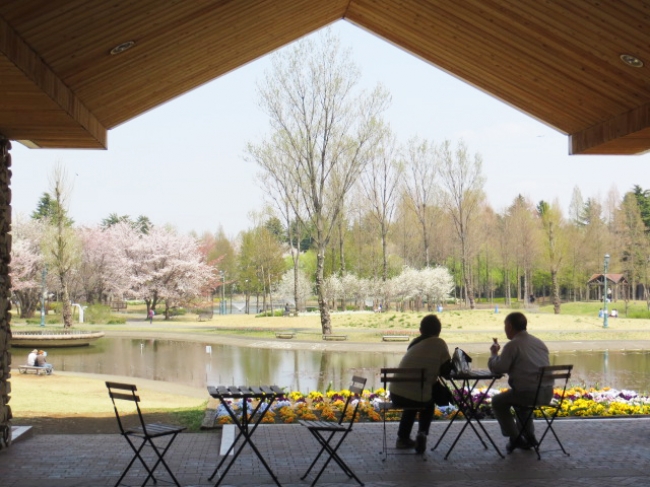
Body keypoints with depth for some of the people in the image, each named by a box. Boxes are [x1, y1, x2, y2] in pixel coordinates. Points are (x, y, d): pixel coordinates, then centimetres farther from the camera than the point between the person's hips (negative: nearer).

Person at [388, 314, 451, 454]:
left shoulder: (414, 343, 15)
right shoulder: (439, 343, 0)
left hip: (396, 395, 4)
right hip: (419, 398, -4)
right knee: (429, 402, 32)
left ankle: (403, 437, 37)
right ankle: (422, 433, 11)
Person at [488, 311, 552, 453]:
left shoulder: (512, 345, -9)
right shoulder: (539, 342, 14)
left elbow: (498, 368, -11)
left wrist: (494, 354, 9)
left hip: (530, 393, -7)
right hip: (547, 393, 8)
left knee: (498, 402, 16)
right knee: (519, 398, 36)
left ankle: (515, 439, 13)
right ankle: (529, 436, 33)